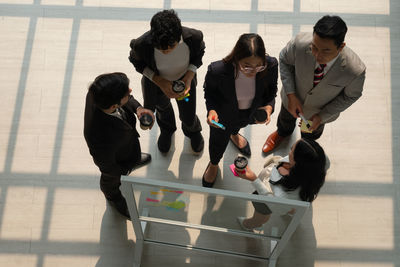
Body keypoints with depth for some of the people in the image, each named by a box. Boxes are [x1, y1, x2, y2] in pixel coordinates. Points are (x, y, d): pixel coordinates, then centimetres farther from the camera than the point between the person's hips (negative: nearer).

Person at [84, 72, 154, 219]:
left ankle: (134, 160, 76)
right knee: (112, 181, 32)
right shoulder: (101, 139, -51)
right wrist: (124, 171, -9)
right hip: (117, 161, -5)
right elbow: (106, 165, -28)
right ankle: (114, 197, 67)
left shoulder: (96, 93, -37)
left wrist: (137, 108, -29)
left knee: (134, 157, 40)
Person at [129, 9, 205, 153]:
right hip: (157, 82, 0)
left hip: (184, 79, 0)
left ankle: (193, 131, 62)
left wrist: (190, 76, -27)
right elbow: (136, 62, -16)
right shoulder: (142, 44, -41)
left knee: (188, 119, 20)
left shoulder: (194, 37, -38)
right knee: (162, 107, 33)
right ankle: (166, 129, 71)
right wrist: (159, 81, -28)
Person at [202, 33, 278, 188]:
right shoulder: (217, 70, -41)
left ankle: (234, 135, 80)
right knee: (219, 141, 27)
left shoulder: (271, 65, -35)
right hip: (224, 115, -2)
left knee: (238, 125, 39)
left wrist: (269, 106, -29)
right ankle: (213, 165, 64)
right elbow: (209, 90, -17)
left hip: (252, 112, 2)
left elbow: (272, 88, -11)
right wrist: (211, 109, -33)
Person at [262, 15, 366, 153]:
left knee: (313, 131, 34)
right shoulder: (300, 43, -40)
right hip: (294, 96, 1)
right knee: (286, 118, 36)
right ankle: (282, 132, 73)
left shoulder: (355, 70, -42)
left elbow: (351, 95, -19)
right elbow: (284, 59, -17)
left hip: (321, 109, -1)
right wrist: (291, 95, -24)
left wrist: (322, 116, -21)